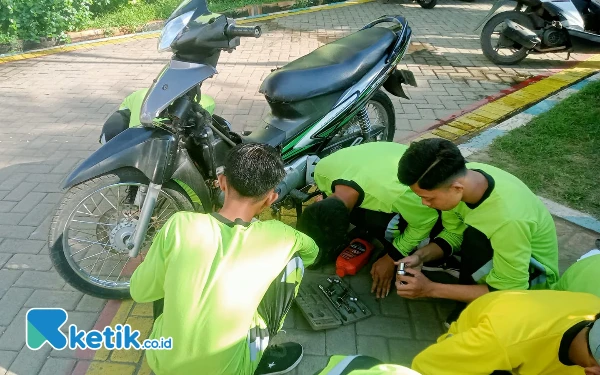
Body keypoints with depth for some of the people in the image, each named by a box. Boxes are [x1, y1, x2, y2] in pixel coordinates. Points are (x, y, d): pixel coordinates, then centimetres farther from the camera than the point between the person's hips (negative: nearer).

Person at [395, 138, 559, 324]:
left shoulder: (508, 218, -40)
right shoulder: (462, 175, -21)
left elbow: (507, 291, -29)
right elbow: (454, 233, -3)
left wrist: (431, 289, -30)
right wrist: (420, 256, -21)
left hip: (534, 274, -6)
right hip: (495, 249, 6)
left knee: (475, 235, -35)